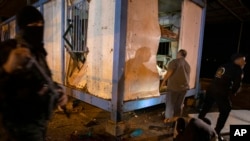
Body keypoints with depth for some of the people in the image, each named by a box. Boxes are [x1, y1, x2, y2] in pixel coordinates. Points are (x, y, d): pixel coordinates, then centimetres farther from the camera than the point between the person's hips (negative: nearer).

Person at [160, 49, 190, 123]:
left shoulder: (174, 61, -12)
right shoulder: (187, 65, 11)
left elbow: (168, 73, -17)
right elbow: (188, 76, 17)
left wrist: (163, 81, -5)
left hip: (174, 86, -6)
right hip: (184, 87, 7)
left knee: (170, 103, 6)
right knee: (179, 104, 15)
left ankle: (168, 118, 14)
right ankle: (175, 118, 25)